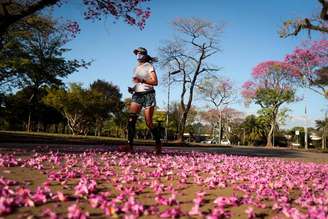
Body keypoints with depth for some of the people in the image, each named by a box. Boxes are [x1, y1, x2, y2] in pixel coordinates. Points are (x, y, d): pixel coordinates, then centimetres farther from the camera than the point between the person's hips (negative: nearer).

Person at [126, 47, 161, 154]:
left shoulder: (149, 66, 3)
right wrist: (132, 88, 7)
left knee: (149, 123, -5)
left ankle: (158, 144, 13)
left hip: (148, 95, -5)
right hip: (137, 95, 5)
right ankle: (130, 144, -17)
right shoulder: (135, 68, 21)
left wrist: (142, 80, -18)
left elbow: (155, 82, -7)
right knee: (131, 119, -16)